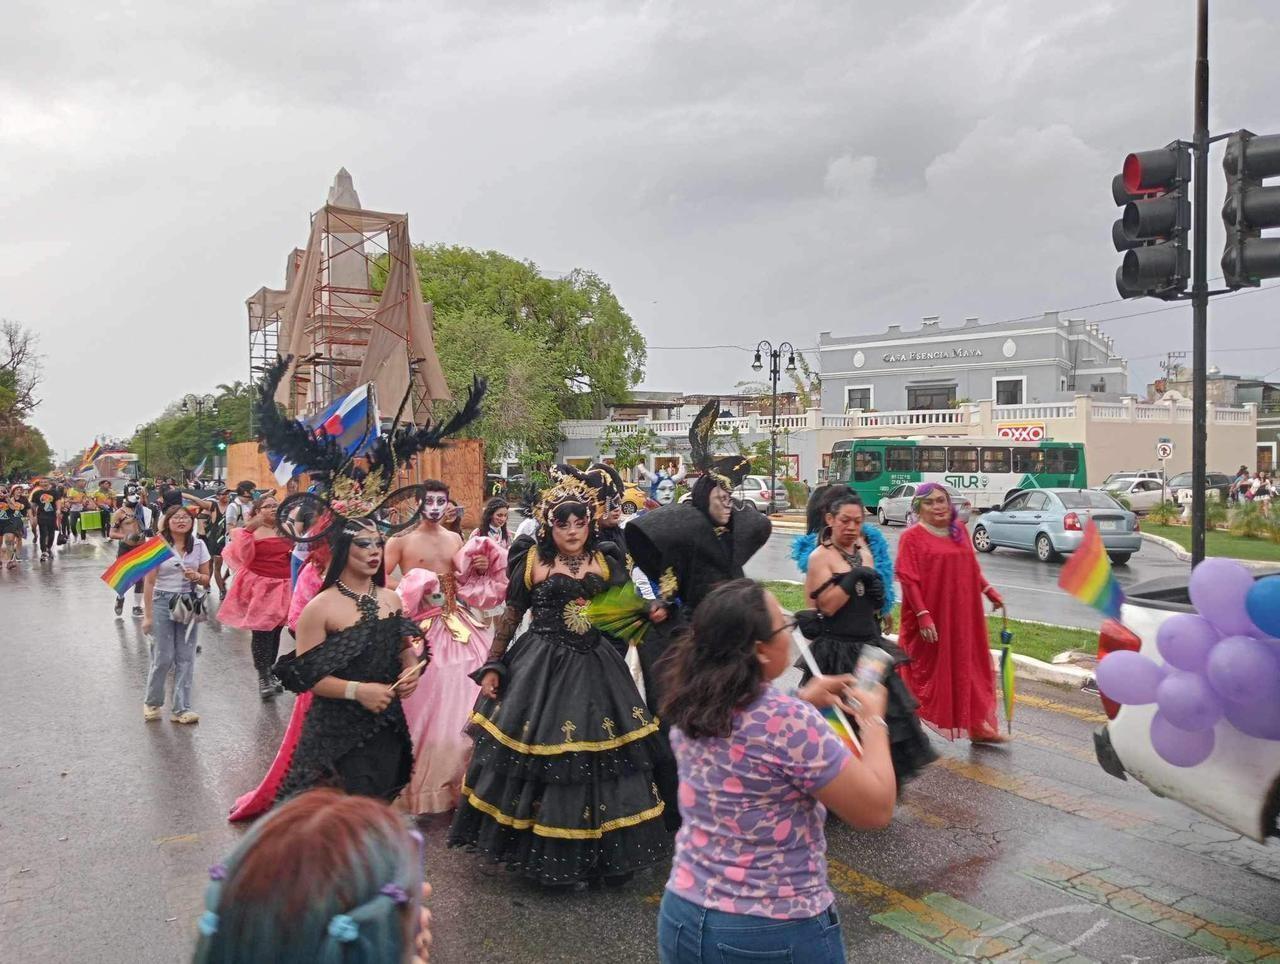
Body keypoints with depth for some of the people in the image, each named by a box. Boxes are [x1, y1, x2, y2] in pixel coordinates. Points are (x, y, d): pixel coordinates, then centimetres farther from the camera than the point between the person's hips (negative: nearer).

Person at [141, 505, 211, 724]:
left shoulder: (199, 545, 4)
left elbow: (206, 579, 10)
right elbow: (149, 582, -5)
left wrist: (197, 576, -13)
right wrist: (147, 615, -8)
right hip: (162, 602, -3)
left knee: (186, 657, 2)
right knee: (163, 657, -2)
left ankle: (182, 708, 8)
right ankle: (152, 702, 22)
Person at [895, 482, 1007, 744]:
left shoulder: (959, 530, 8)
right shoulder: (912, 536, -11)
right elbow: (908, 580, -16)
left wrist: (989, 591, 16)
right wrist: (923, 615, -22)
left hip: (963, 614, 6)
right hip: (930, 618, -6)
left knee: (969, 667, 11)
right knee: (926, 669, 6)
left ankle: (977, 724, 23)